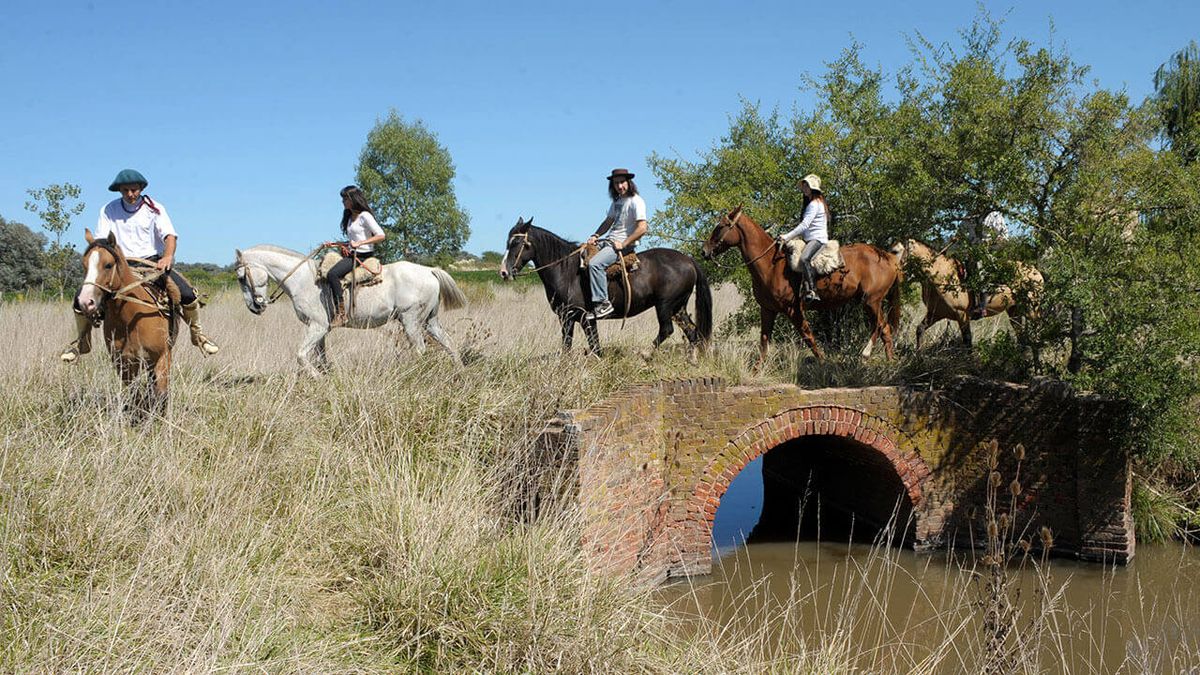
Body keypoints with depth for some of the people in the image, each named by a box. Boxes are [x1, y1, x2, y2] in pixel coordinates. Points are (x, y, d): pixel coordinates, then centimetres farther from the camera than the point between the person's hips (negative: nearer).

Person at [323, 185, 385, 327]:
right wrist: (334, 244, 13)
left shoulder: (365, 216, -10)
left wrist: (359, 243, -22)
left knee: (332, 274, -27)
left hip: (364, 256, -10)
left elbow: (381, 235, -18)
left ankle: (340, 314, -29)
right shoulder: (350, 218, 18)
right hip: (353, 254, 10)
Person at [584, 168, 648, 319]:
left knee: (594, 263, -30)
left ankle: (602, 303, -29)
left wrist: (623, 244, -19)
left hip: (624, 244, -10)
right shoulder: (617, 201, 17)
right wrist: (596, 236, 4)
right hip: (608, 240, 10)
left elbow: (642, 228, -20)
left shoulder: (636, 201, -11)